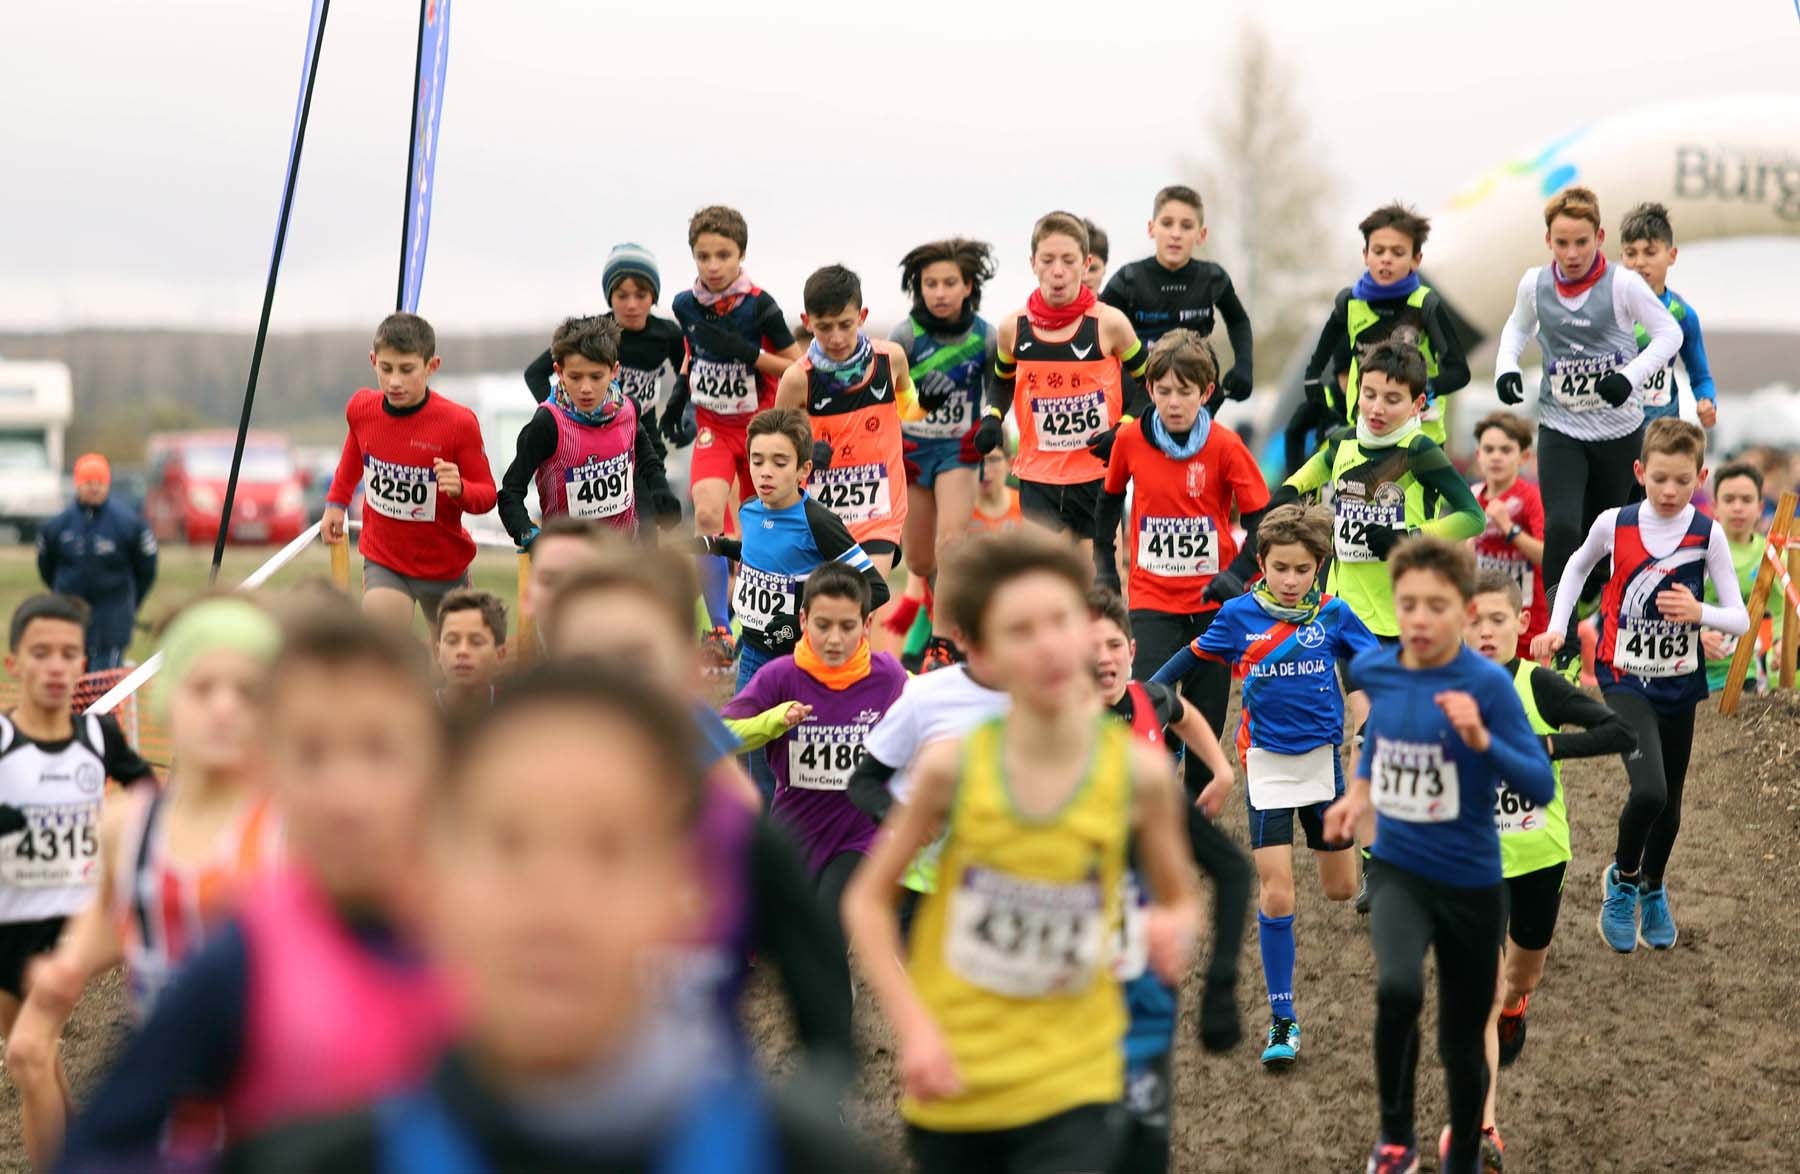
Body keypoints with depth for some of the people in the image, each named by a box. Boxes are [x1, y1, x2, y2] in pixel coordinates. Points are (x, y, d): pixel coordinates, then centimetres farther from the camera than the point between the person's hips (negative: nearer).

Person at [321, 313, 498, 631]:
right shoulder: (361, 409, -10)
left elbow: (487, 494, -14)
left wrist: (459, 488, -35)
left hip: (443, 565, -1)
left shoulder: (459, 423, -22)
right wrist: (337, 502, 14)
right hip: (382, 559, 1)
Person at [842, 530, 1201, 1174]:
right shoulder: (953, 768, -12)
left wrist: (1173, 929, -17)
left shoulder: (1140, 773, -10)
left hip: (1072, 1086, -1)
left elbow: (1178, 900, 7)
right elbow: (867, 900, 0)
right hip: (952, 1079, 1)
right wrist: (914, 1027, -10)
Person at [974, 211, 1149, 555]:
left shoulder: (1109, 324, -7)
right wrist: (992, 419, -1)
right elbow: (1002, 383, 18)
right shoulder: (1013, 328, 0)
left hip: (1099, 478, -2)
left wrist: (1124, 429, -11)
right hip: (1038, 478, 2)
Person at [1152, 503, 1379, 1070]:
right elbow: (1193, 658, 5)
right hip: (1267, 763, -1)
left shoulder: (1333, 614, -7)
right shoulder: (1239, 615, -7)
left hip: (1324, 758, 1)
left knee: (1341, 889, 13)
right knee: (1275, 893, -9)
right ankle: (1282, 1018, 1)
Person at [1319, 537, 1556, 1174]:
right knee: (1398, 989, -29)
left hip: (1470, 883, -2)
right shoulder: (1373, 669, -6)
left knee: (1461, 1043, 12)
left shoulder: (1488, 683, -19)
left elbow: (1542, 788, -22)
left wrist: (1481, 740, -35)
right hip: (1397, 870, 2)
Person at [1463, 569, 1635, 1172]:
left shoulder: (1540, 685, -15)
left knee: (1522, 977, 23)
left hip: (1540, 855, 1)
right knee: (1484, 987, -13)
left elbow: (1622, 733, -20)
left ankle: (1512, 1010, 61)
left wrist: (1546, 746, -28)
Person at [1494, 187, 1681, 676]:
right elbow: (1518, 327, 16)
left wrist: (1631, 376, -21)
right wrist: (1506, 366, -3)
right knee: (1561, 527, -17)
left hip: (1620, 430, -1)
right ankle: (1564, 648, -12)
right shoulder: (1535, 284, -4)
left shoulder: (1623, 284, -13)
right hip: (1561, 428, 1)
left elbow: (1670, 334, -6)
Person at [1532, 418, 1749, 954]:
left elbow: (1739, 619, -9)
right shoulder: (1614, 524, -8)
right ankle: (1622, 878, 6)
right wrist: (1557, 627, 5)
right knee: (1649, 790, -22)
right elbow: (1577, 565, 15)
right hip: (1626, 679, -2)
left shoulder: (1707, 534, -9)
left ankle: (1653, 887, 43)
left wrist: (1699, 613, -29)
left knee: (1670, 802, 15)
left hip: (1679, 683, 2)